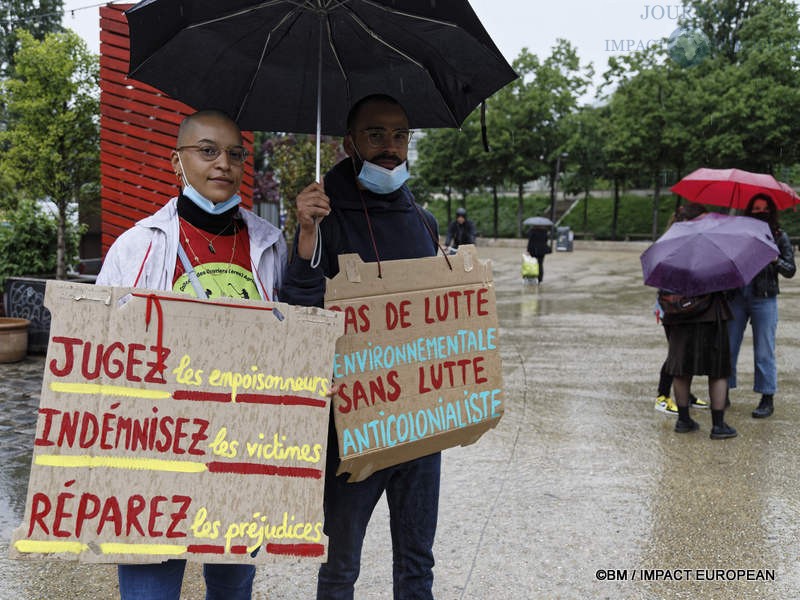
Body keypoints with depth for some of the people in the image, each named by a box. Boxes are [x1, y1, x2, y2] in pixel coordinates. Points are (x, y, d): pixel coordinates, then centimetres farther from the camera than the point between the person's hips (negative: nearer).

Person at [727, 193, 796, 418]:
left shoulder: (779, 236, 5)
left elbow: (790, 270, 2)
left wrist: (775, 260, -17)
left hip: (764, 299, -2)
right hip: (737, 296, 2)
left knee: (764, 351, 0)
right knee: (727, 347, 4)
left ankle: (767, 400, 8)